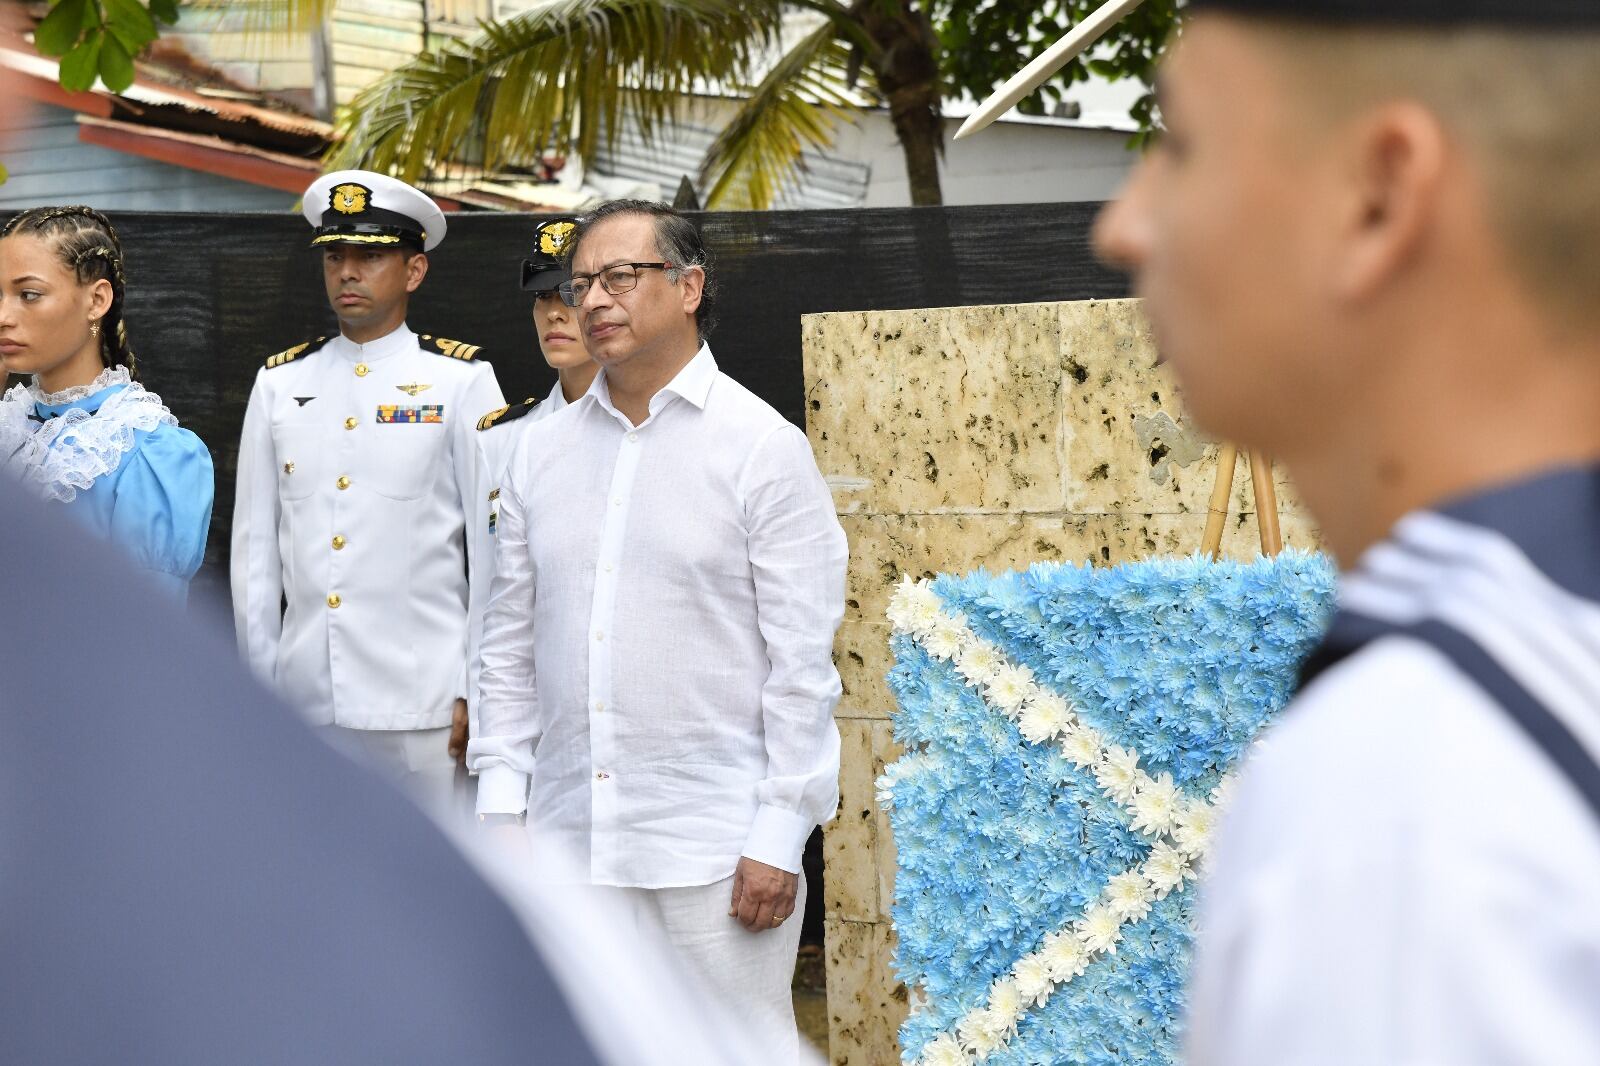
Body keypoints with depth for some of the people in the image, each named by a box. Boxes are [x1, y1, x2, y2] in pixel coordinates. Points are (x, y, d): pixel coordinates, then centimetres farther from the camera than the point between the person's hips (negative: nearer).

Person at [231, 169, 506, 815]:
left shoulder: (461, 382, 2)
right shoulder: (278, 385, 11)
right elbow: (255, 549, 13)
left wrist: (478, 692, -2)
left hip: (422, 707, -3)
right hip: (301, 705, 3)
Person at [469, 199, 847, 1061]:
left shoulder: (763, 447, -1)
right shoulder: (540, 453, 13)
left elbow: (803, 659, -5)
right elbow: (509, 641, 17)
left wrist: (779, 836, -10)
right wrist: (499, 808, 8)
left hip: (714, 851, -5)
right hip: (566, 841, 5)